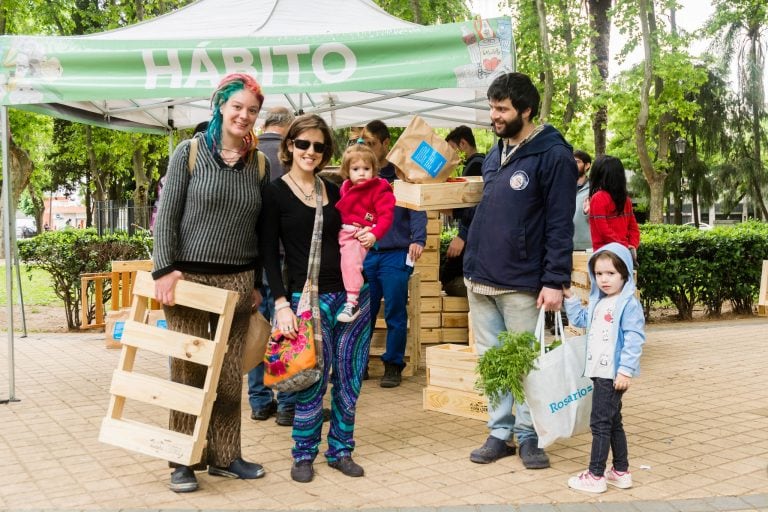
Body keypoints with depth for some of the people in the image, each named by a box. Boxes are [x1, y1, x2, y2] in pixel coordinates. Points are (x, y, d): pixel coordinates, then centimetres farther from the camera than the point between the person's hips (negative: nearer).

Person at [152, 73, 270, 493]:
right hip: (189, 276, -3)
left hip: (237, 281, 3)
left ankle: (224, 456, 19)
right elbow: (166, 214, -3)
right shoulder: (190, 153, 0)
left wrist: (257, 282, 10)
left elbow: (261, 228, 13)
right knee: (188, 370, 1)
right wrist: (165, 268, -11)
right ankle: (184, 461, 12)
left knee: (230, 374, 6)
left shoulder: (259, 164, 9)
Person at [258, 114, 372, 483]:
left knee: (349, 380, 8)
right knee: (313, 383, -4)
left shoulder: (335, 192, 12)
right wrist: (281, 304, -11)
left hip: (351, 296, 5)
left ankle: (341, 450, 23)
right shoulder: (275, 194, -2)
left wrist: (365, 237, 1)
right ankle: (304, 454, 16)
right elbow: (269, 254, -4)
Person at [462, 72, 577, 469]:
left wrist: (555, 281, -17)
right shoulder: (494, 154, 13)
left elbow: (560, 224, -12)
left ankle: (528, 435, 18)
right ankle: (500, 433, 22)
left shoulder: (553, 155, -9)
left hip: (521, 284, -7)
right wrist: (472, 263, 14)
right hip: (480, 280, 7)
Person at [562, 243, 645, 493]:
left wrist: (626, 370, -24)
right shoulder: (598, 302, 13)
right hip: (600, 372, 10)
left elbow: (634, 339, -21)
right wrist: (570, 298, 20)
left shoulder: (629, 304, -15)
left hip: (613, 374, -10)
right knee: (613, 423, 17)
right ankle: (621, 472, 28)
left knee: (600, 423, -4)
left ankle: (595, 475, 5)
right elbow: (581, 319, 30)